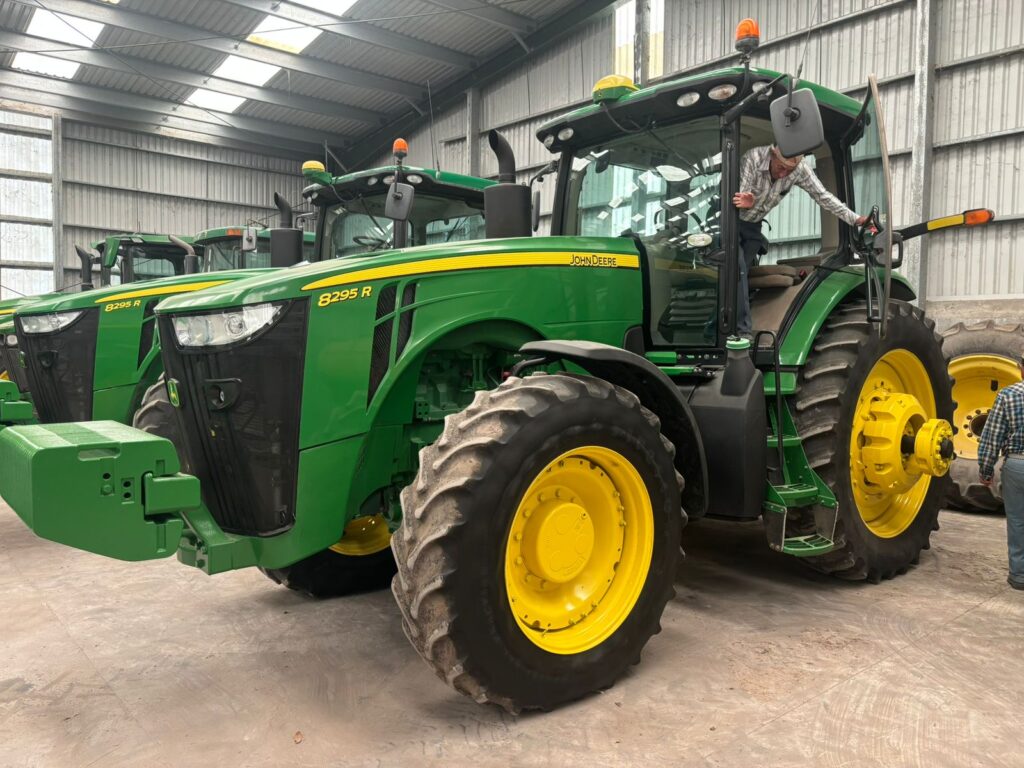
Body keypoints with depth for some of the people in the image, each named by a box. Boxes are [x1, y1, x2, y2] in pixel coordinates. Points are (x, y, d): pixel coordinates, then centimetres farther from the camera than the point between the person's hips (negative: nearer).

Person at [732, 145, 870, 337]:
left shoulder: (800, 169, -15)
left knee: (741, 273, 2)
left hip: (752, 226, 5)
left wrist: (855, 219, -21)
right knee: (738, 269, -19)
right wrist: (745, 203, -58)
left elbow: (823, 196, -13)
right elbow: (738, 197, -33)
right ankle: (743, 330, -18)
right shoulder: (753, 158, -27)